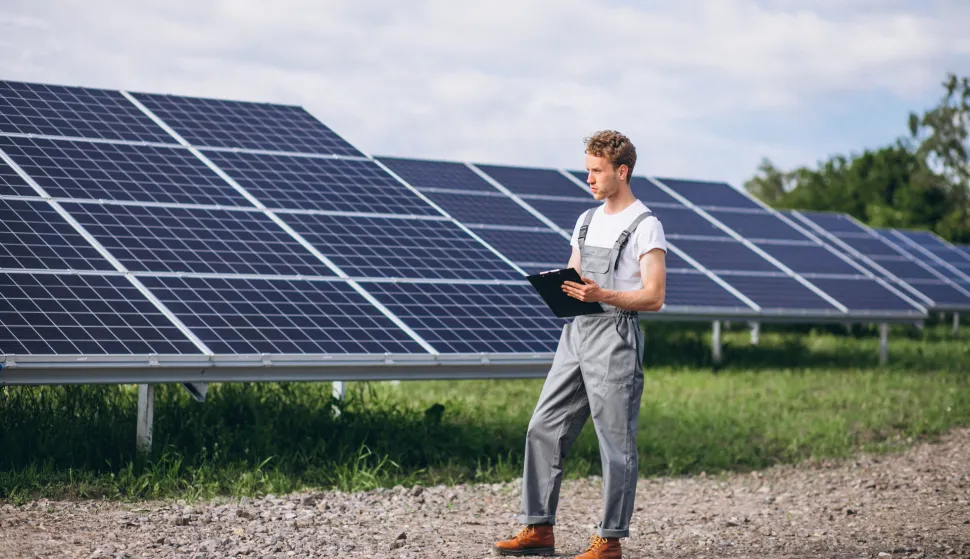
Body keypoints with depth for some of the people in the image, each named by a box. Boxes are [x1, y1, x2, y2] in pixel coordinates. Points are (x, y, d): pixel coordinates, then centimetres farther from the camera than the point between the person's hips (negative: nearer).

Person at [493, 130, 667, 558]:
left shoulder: (645, 225, -6)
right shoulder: (587, 221, 18)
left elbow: (653, 297, -13)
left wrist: (601, 295, -26)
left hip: (615, 337, -8)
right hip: (576, 333, 8)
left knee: (616, 444, -3)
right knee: (544, 429, 5)